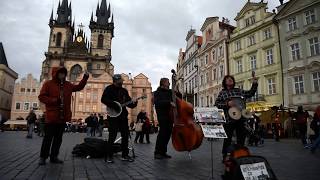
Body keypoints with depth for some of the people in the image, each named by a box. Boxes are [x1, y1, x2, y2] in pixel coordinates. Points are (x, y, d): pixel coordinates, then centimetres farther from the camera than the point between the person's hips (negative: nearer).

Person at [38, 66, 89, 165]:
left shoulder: (68, 85, 14)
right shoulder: (48, 84, -1)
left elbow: (79, 87, 18)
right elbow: (41, 97, -6)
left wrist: (85, 78, 6)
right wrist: (54, 100, -18)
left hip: (63, 117, 6)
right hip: (51, 116, -5)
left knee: (58, 138, 10)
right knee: (48, 137, 0)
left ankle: (54, 156, 19)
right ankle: (43, 157, 13)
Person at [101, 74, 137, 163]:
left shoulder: (124, 91, 16)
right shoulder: (109, 89, -1)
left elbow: (129, 104, 15)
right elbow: (103, 99, -15)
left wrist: (133, 102, -6)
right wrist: (115, 105, -19)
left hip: (123, 116, 6)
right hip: (113, 115, -6)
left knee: (125, 135, 6)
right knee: (112, 136, -6)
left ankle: (125, 155, 16)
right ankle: (109, 156, 6)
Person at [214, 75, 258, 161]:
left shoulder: (239, 90, 17)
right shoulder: (222, 93, 4)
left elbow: (250, 93, 22)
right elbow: (216, 104, -3)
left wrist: (254, 84, 10)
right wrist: (227, 104, -16)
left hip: (241, 118, 4)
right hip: (229, 119, -4)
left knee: (241, 138, 10)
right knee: (228, 139, 3)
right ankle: (225, 157, 16)